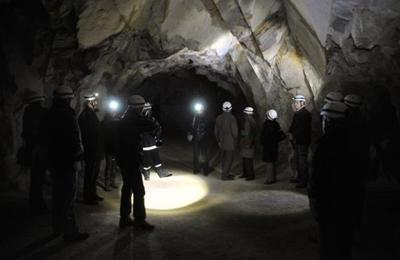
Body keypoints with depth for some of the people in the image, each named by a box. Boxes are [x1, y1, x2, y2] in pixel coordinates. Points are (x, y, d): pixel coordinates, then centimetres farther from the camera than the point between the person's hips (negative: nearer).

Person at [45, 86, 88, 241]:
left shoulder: (51, 115, 9)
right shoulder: (67, 115, -18)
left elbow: (49, 138, 16)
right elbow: (75, 138, -18)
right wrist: (78, 155, -7)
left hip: (54, 160, 9)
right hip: (67, 161, -9)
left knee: (58, 195, 19)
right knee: (68, 198, -4)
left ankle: (58, 227, 32)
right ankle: (70, 231, 2)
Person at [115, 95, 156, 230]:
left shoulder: (124, 119, 11)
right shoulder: (133, 119, -17)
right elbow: (152, 126, -16)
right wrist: (142, 117, -2)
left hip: (123, 159, 10)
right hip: (131, 160, -10)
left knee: (127, 188, 16)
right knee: (138, 190, -2)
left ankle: (125, 218, 24)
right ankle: (139, 220, 5)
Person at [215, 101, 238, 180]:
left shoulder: (219, 118, 2)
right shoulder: (232, 118, -17)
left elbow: (216, 131, 10)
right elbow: (234, 131, -18)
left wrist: (218, 140, 21)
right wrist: (235, 140, 0)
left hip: (222, 142, 6)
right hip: (230, 143, -6)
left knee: (225, 158, 17)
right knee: (229, 159, 2)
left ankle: (226, 173, 27)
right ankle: (225, 175, 5)